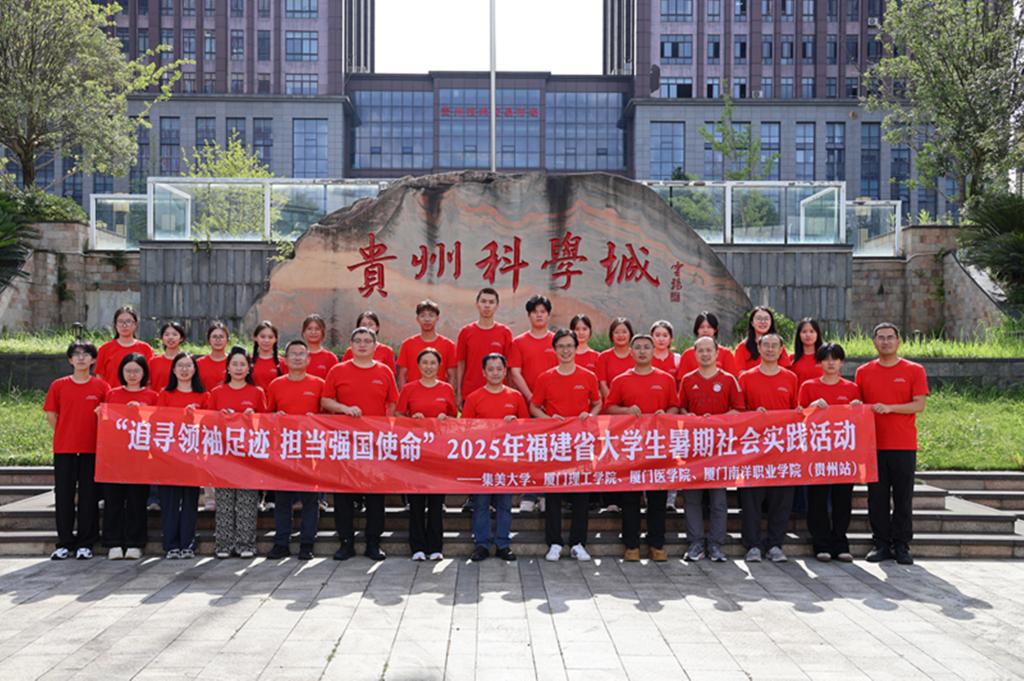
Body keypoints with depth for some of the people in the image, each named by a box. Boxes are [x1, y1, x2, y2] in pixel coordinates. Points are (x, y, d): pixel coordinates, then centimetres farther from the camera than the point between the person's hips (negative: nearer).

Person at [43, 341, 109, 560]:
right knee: (63, 496, 5)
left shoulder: (101, 386, 1)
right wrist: (65, 434, 5)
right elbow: (50, 414, 8)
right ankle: (64, 543, 14)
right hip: (64, 449, 1)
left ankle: (85, 544, 11)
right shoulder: (59, 385, 3)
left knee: (89, 496, 3)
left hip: (92, 449, -1)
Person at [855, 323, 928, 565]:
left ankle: (902, 545, 11)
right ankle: (881, 544, 12)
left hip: (904, 445, -2)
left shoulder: (914, 370, 3)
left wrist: (889, 408, -16)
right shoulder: (864, 372, 9)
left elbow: (919, 405, -5)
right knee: (877, 497, 4)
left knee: (903, 498, 2)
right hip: (873, 444, 2)